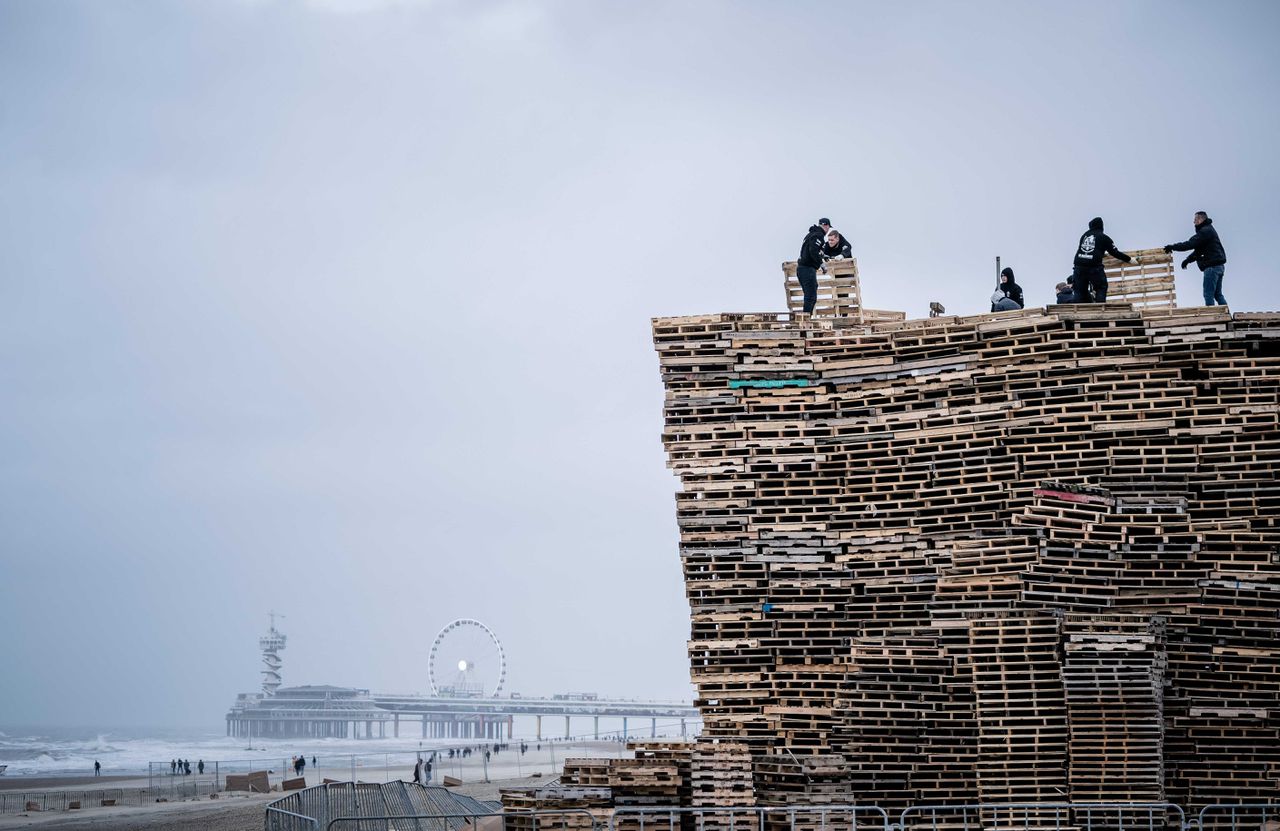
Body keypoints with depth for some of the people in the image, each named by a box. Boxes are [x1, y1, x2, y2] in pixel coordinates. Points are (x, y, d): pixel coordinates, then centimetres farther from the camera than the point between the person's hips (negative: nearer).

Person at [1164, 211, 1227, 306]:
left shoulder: (1205, 231, -12)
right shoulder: (1208, 230, 22)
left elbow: (1191, 244, -19)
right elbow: (1198, 250, 24)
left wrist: (1172, 246, -12)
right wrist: (1188, 259, 13)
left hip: (1212, 267, -10)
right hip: (1219, 266, 10)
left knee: (1208, 294, -8)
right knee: (1217, 294, 13)